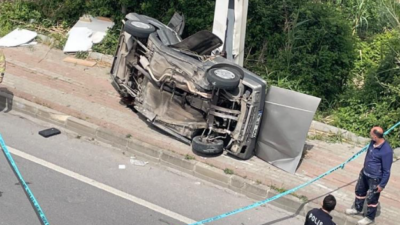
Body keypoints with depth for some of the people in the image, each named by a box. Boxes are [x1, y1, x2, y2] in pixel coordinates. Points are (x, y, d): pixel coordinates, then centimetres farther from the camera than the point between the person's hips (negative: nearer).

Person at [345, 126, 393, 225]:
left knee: (372, 199, 11)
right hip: (364, 173, 8)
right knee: (359, 190, 26)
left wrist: (382, 185, -16)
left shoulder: (386, 151, -33)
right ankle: (357, 209, 50)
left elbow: (386, 170, -23)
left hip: (375, 179, -8)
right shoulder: (373, 142, -9)